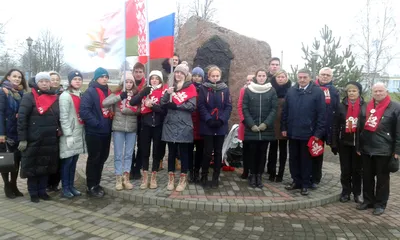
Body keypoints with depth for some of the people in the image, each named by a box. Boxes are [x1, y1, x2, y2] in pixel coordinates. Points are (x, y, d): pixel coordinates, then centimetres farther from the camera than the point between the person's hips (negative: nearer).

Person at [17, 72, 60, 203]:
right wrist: (22, 139, -14)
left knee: (46, 167, 12)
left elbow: (59, 118, 18)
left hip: (51, 141, 5)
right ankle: (33, 193, 18)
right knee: (33, 167, 5)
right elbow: (21, 118, -10)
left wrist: (58, 131, 10)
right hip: (33, 141, -5)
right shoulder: (29, 97, -6)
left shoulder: (55, 98, 10)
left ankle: (42, 191, 24)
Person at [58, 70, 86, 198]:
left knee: (74, 161, 12)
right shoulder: (65, 96, -9)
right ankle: (65, 188, 10)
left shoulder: (81, 95, 13)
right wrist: (68, 135, -17)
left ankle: (71, 186, 21)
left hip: (79, 133, 7)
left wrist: (82, 132, 10)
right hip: (69, 134, -7)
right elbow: (63, 117, -14)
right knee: (67, 161, 0)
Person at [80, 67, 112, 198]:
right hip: (94, 132, -7)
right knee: (94, 158, 1)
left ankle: (96, 184, 27)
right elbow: (84, 110, -20)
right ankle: (91, 186, 13)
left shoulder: (108, 92, 14)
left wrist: (110, 123, 8)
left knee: (102, 157, 14)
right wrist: (96, 123, -20)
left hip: (106, 131, 7)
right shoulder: (90, 92, -10)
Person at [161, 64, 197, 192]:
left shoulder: (190, 87, 2)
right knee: (171, 152, 8)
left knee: (184, 152, 4)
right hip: (170, 124, 3)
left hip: (184, 125, -3)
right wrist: (167, 93, -14)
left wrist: (175, 105, -13)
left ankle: (183, 180, 14)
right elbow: (162, 103, 4)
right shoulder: (170, 86, 13)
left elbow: (192, 106, -9)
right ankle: (171, 179, 18)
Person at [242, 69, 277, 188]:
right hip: (251, 128, -1)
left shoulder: (272, 91, 5)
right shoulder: (248, 90, 3)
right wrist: (251, 124, -10)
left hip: (266, 128, 1)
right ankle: (252, 175, 16)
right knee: (252, 152, 3)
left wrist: (266, 123, -11)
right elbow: (245, 109, -1)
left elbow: (274, 109, 0)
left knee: (262, 153, 6)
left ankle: (259, 175, 16)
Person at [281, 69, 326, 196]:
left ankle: (305, 184, 21)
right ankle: (296, 181, 26)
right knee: (293, 158, 12)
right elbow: (285, 111, 9)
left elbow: (321, 113, -8)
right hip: (292, 132, 4)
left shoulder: (317, 92, -6)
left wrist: (318, 132, -11)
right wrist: (284, 128, 4)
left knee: (305, 159, 8)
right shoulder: (291, 91, 6)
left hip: (308, 133, -4)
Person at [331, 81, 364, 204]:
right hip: (344, 143, 1)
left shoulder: (365, 106, -2)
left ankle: (357, 193, 22)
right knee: (345, 169, 8)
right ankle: (345, 192, 21)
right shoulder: (341, 106, 0)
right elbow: (335, 126, 1)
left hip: (359, 143, -1)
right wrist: (334, 144, -4)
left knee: (357, 169, 10)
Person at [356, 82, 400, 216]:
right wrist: (359, 147, 11)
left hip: (384, 150, -5)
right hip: (366, 149, 5)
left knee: (382, 178, 5)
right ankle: (368, 200, 24)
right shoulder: (366, 108, 13)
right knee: (367, 177, 12)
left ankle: (380, 204, 16)